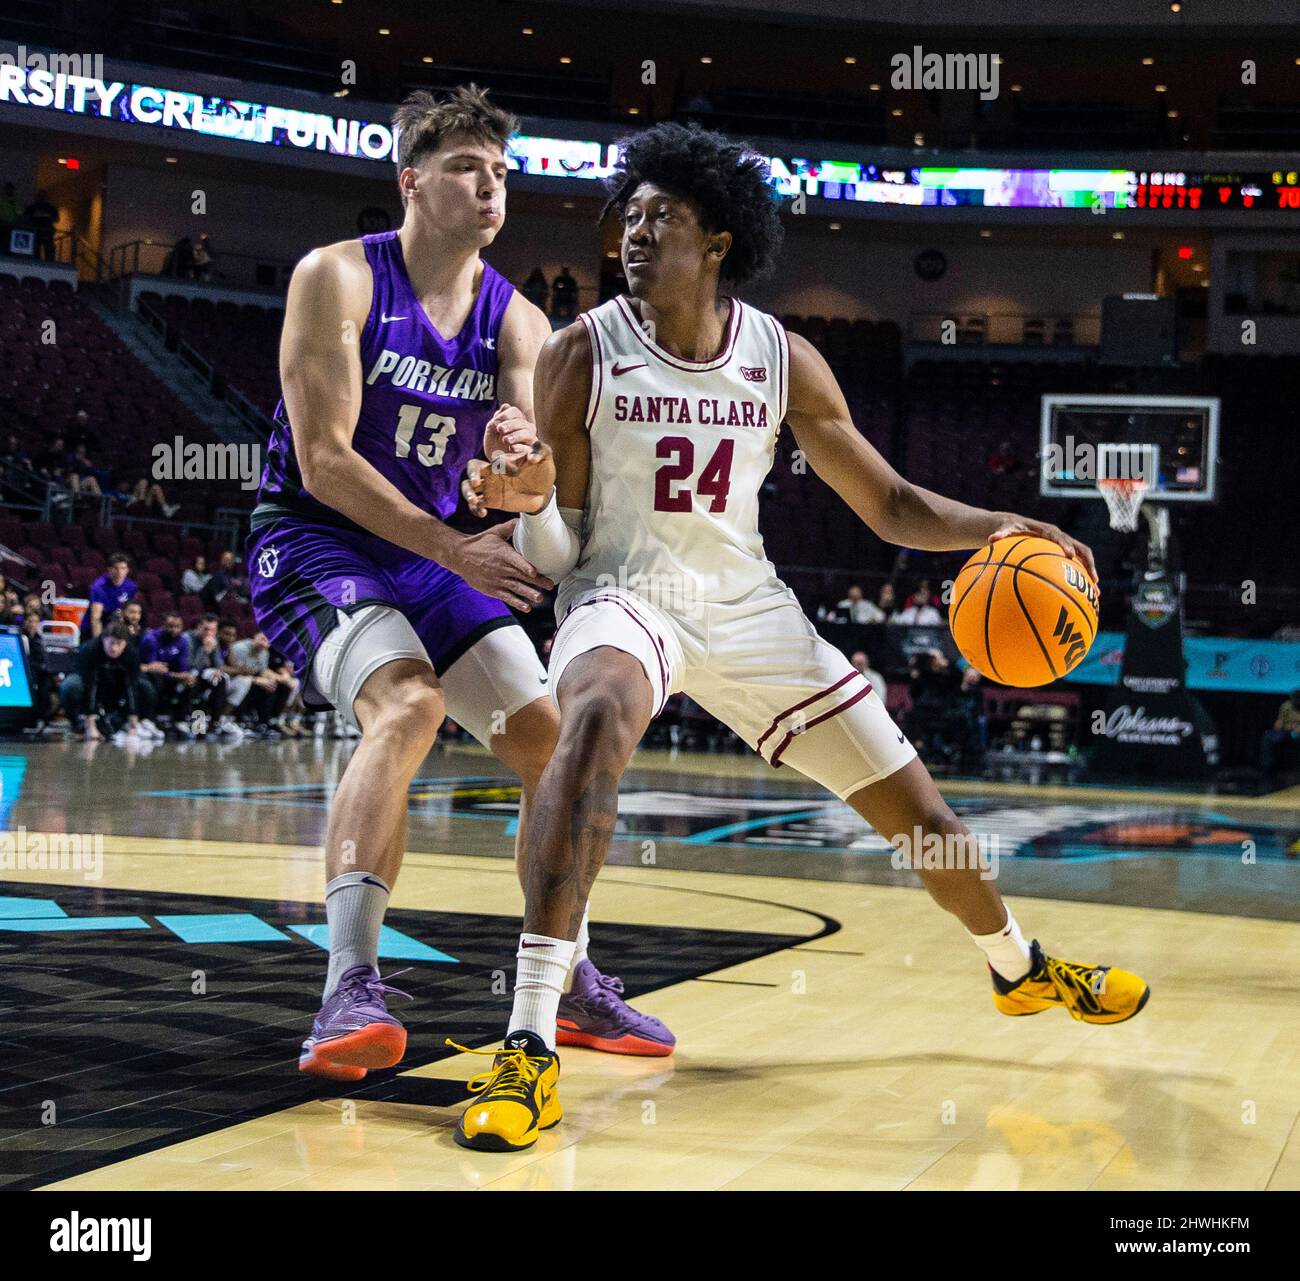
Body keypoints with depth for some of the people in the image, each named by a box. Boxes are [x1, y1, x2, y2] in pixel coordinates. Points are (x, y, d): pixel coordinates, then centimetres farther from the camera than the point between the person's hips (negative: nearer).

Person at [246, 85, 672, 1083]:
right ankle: (349, 991, -39)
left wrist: (524, 460, -37)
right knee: (409, 704, -33)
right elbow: (323, 461, -20)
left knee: (556, 740, 3)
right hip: (315, 542, -6)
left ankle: (572, 984, 21)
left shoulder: (517, 321, 1)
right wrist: (456, 550, -25)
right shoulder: (336, 278, -13)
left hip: (437, 555, 7)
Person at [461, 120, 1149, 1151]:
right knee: (599, 718, -41)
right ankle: (529, 1050, -41)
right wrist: (532, 504, -33)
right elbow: (554, 554, -9)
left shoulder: (783, 359, -4)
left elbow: (892, 505, 3)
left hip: (746, 606, 4)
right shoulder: (583, 354, -11)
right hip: (622, 597, -3)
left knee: (916, 807, 8)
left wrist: (997, 528, -15)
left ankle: (1022, 969, 42)